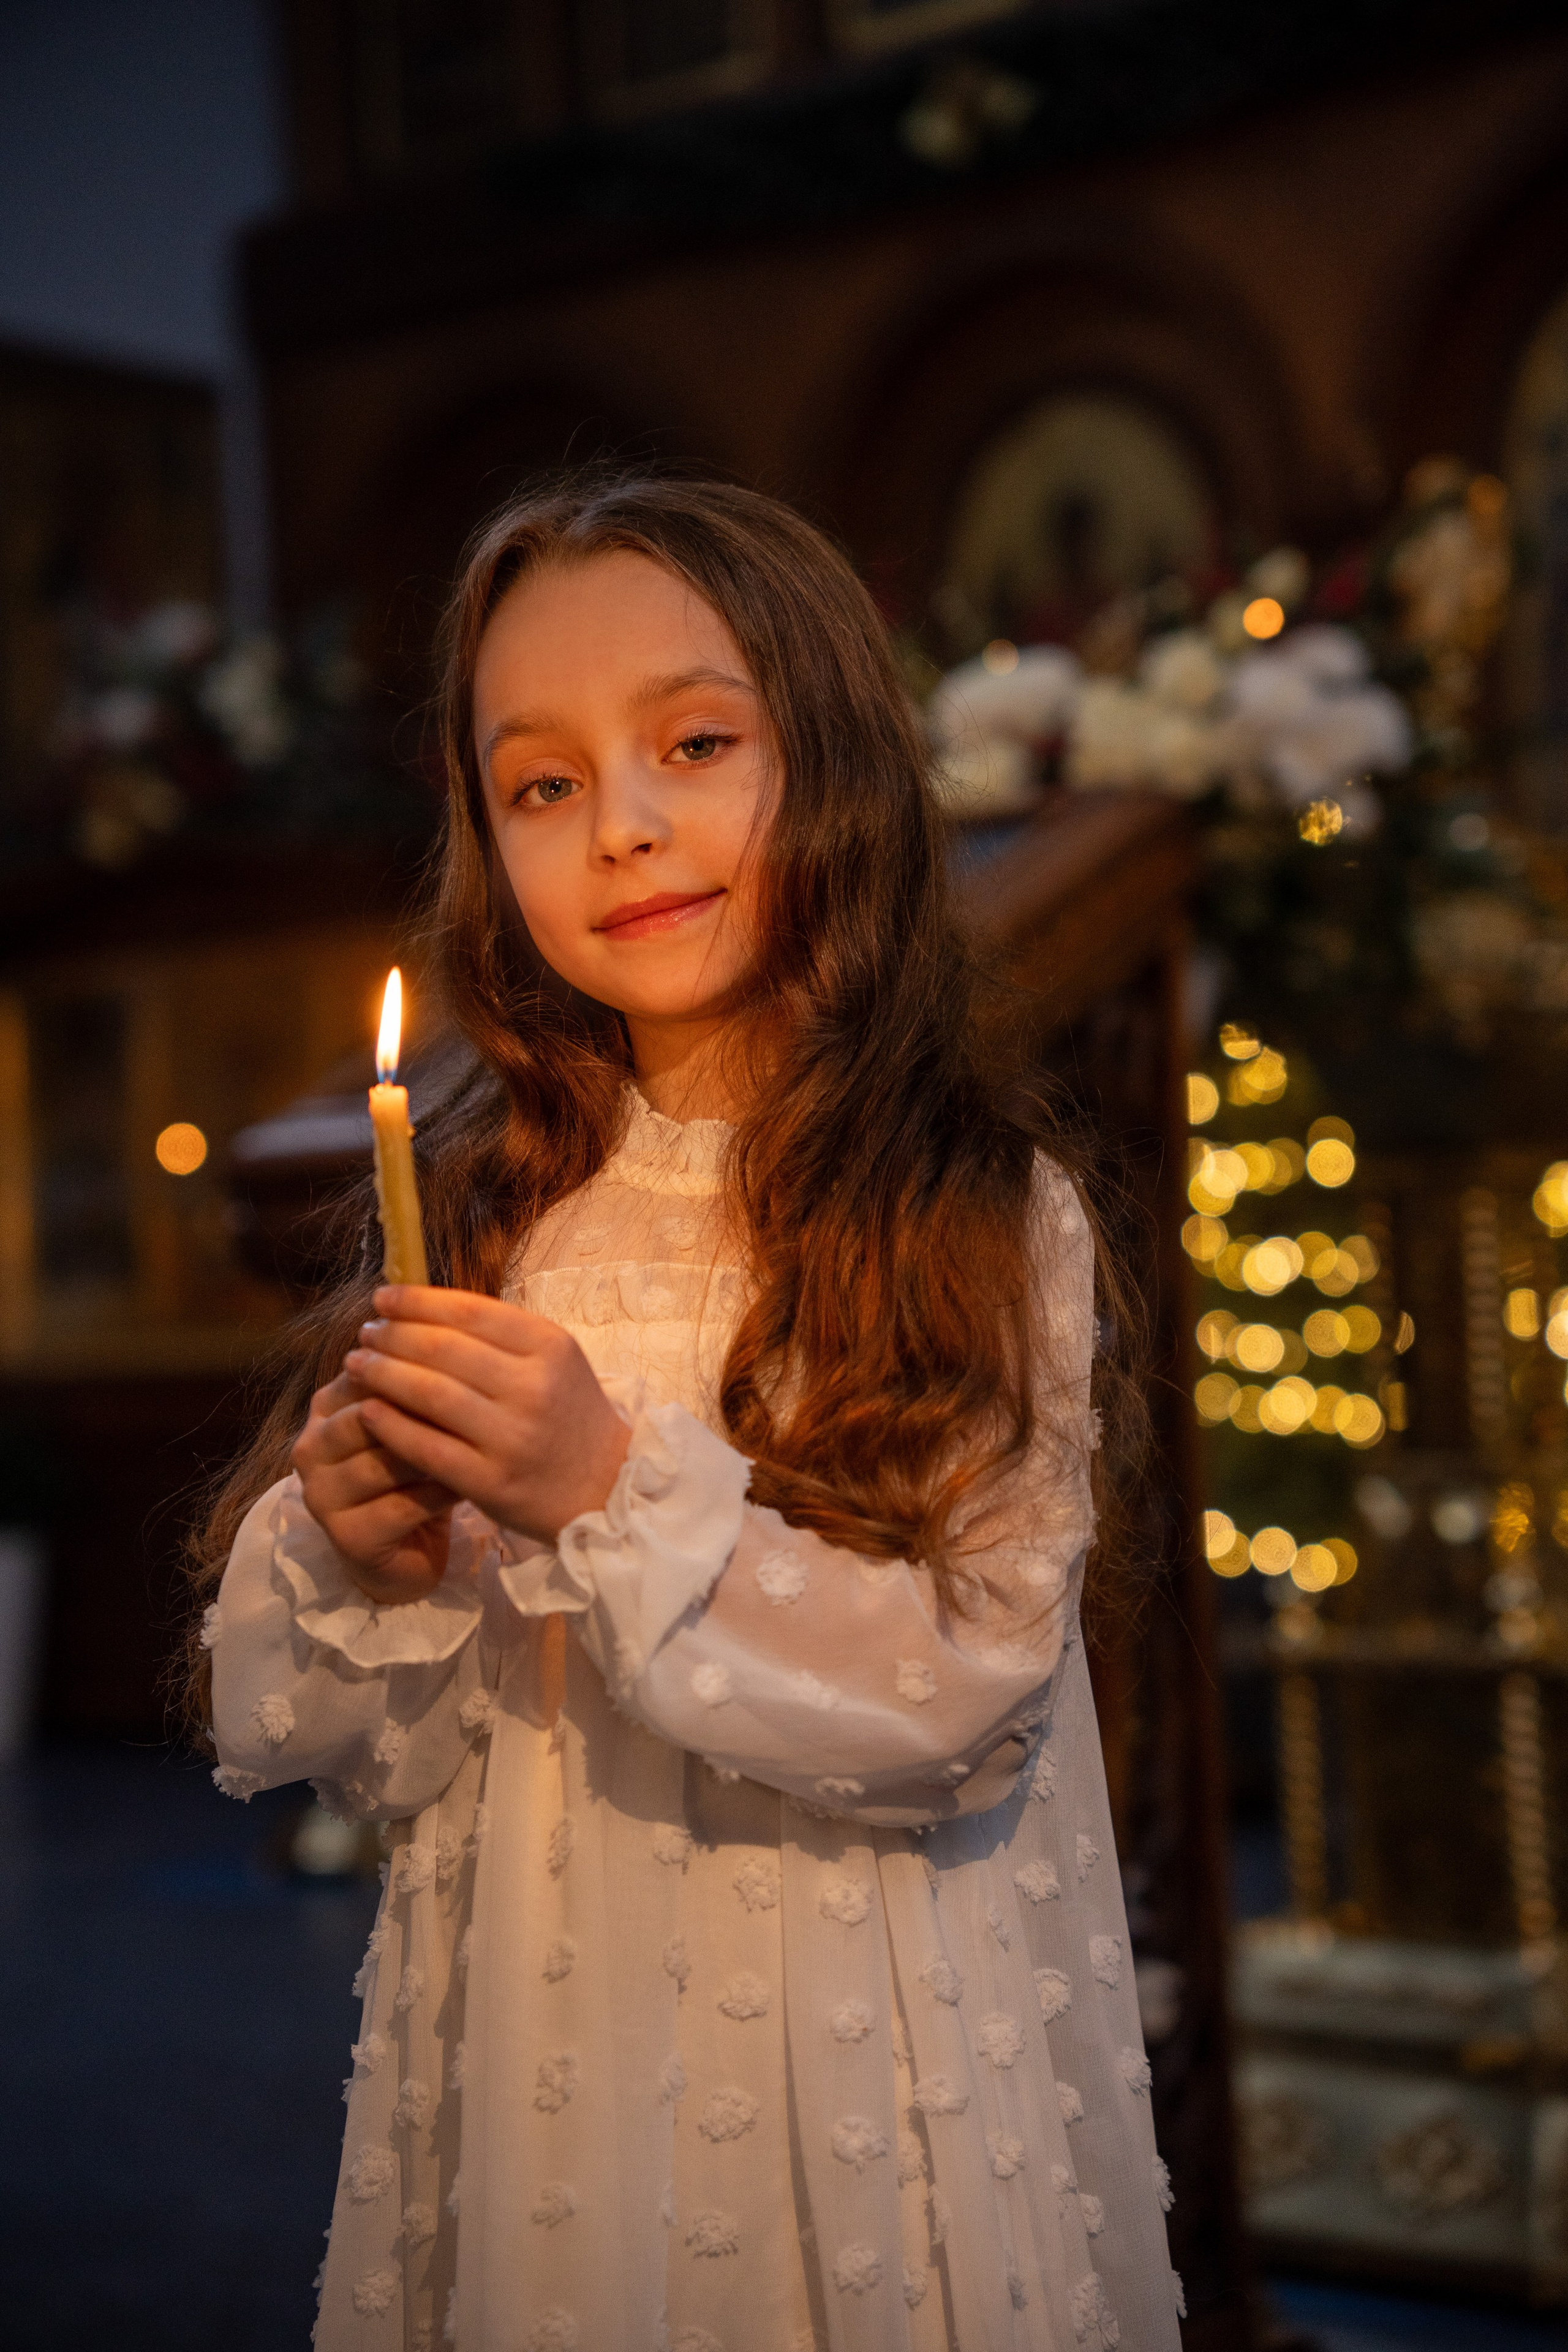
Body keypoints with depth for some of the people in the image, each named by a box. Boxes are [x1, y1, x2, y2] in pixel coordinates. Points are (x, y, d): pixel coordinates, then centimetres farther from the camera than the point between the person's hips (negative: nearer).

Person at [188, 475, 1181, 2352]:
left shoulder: (989, 1218, -11)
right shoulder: (478, 1209, -1)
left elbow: (968, 1699, -16)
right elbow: (347, 1753, 3)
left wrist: (617, 1494, -23)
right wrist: (356, 1560, -18)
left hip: (859, 2051, -2)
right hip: (535, 2038, 3)